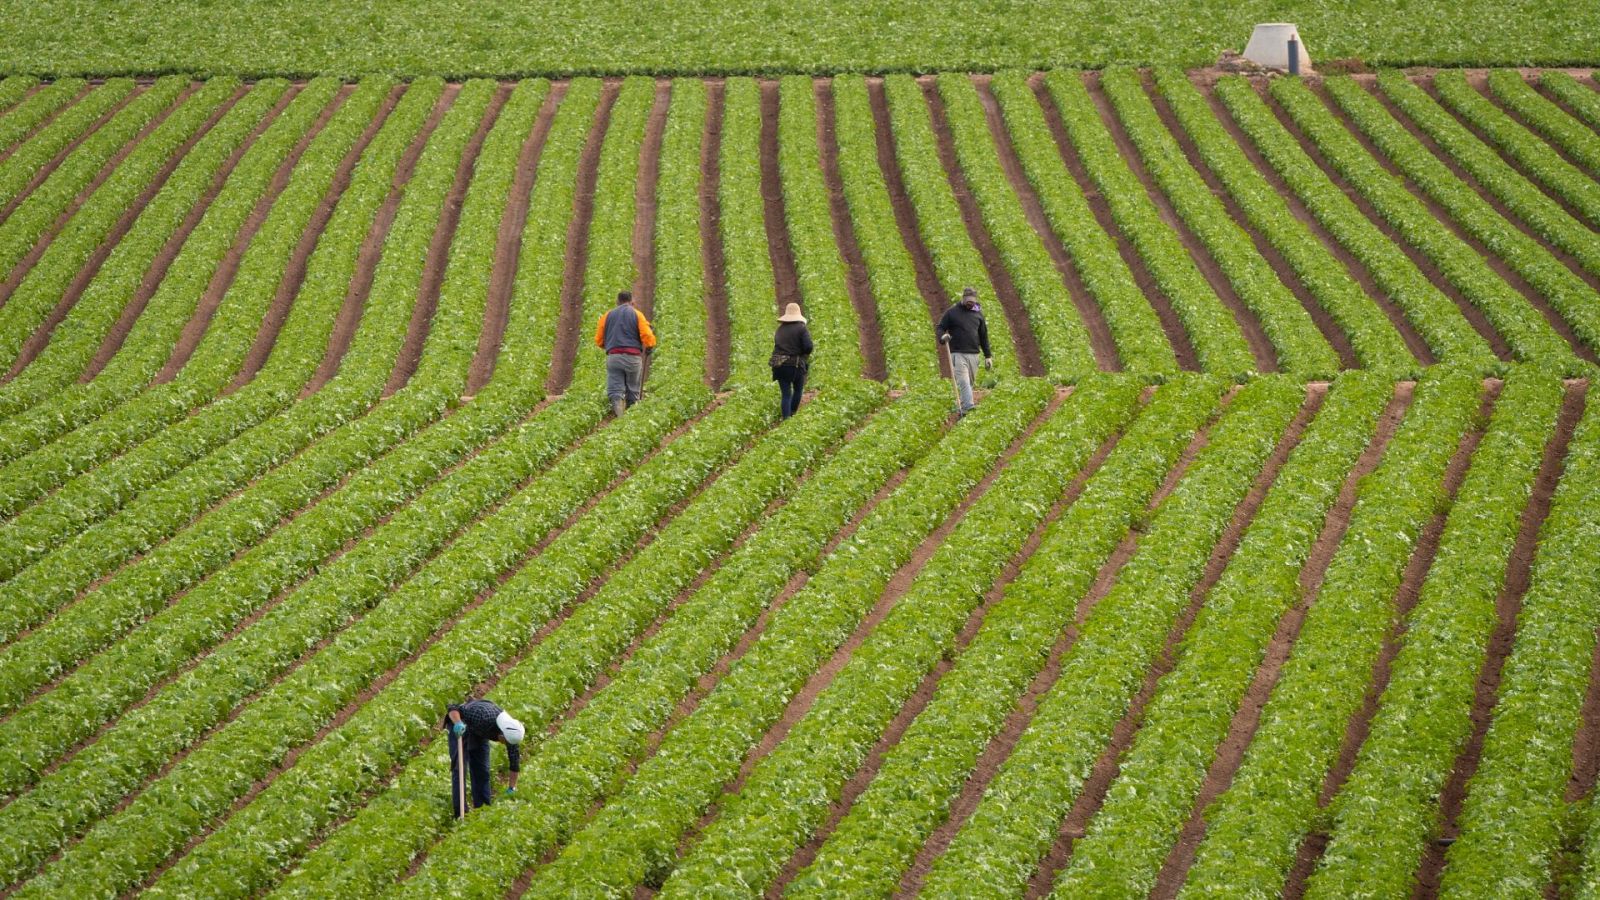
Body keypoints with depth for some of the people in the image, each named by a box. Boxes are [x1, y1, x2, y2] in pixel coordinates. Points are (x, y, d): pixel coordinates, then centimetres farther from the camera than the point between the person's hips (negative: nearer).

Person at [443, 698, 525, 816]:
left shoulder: (511, 732, -22)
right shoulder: (484, 717, -41)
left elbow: (515, 760, -10)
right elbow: (453, 708, -37)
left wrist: (512, 788, -8)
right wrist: (457, 723, -58)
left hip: (479, 732, 5)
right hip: (459, 728, -5)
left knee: (482, 770, 1)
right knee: (460, 768, -12)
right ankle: (460, 812, -13)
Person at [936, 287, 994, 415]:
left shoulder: (978, 314, 14)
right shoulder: (951, 313, 3)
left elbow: (983, 336, 18)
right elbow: (940, 328, 4)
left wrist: (988, 356, 16)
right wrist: (943, 336, -20)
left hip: (973, 354, 5)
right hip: (957, 354, -5)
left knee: (971, 383, 7)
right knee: (963, 381, -17)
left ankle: (962, 408, 16)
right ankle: (969, 407, -26)